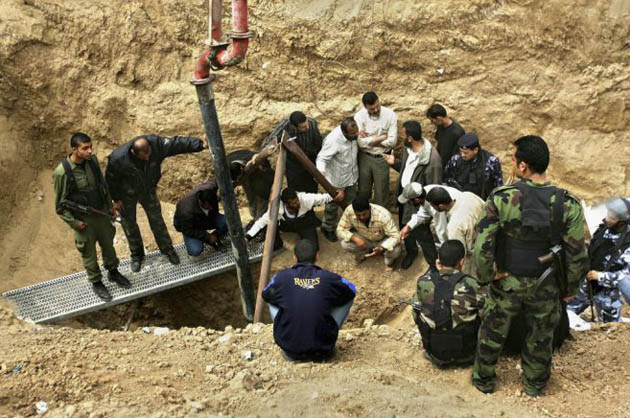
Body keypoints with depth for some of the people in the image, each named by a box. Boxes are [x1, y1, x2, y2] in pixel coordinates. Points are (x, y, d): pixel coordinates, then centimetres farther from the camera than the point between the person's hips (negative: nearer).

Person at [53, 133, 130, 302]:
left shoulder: (92, 160, -9)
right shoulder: (62, 172, -25)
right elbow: (60, 205, -15)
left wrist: (110, 205, 13)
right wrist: (73, 222, -14)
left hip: (101, 212, 5)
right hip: (83, 219, -5)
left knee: (108, 244, 22)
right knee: (89, 253, 13)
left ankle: (113, 272, 46)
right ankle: (96, 283, 34)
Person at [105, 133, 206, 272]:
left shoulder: (156, 144, -32)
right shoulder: (118, 159, -36)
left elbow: (177, 143, -30)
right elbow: (110, 180, -19)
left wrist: (200, 144, -38)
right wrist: (116, 199, -8)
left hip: (148, 190, 2)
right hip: (127, 194, -2)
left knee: (156, 219, 12)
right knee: (129, 223, 12)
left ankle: (167, 249, 31)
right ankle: (136, 255, 33)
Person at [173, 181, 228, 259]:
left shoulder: (210, 188, -31)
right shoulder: (187, 211, -41)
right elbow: (187, 231, -25)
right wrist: (208, 237, -23)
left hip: (209, 217, 5)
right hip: (189, 226, -4)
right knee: (195, 251, -30)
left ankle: (215, 239, 5)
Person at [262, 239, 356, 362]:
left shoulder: (282, 277, -4)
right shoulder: (329, 278, -6)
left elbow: (265, 295, 17)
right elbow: (352, 290, 14)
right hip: (322, 353, -1)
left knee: (273, 300, 20)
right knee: (348, 297, 14)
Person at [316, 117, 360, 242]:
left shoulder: (353, 134, -14)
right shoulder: (333, 140, -36)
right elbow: (322, 158, -35)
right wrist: (321, 171, -51)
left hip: (352, 176, 6)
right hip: (337, 179, -6)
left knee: (350, 202, 25)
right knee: (333, 205, 15)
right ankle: (328, 228, 39)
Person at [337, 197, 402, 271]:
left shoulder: (383, 215, -37)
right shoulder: (349, 211, -28)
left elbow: (396, 236, -34)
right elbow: (340, 230, -18)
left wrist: (382, 249, -51)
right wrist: (354, 238, -37)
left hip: (383, 240, -3)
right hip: (364, 239, 3)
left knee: (395, 251, -33)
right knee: (345, 244, -23)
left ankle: (389, 261, 5)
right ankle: (365, 252, 10)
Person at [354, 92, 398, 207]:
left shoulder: (390, 115, -14)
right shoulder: (359, 116, -14)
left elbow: (392, 142, -18)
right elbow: (361, 142, -21)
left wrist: (369, 139, -15)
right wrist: (382, 137, -16)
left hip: (382, 157, -1)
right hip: (365, 157, 1)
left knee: (381, 192, 9)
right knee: (363, 190, 16)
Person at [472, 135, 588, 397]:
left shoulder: (501, 199, -22)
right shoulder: (568, 205, -17)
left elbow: (482, 245, -21)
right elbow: (577, 255, -11)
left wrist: (486, 276, -4)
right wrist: (570, 288, 5)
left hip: (506, 283, -1)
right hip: (546, 287, 1)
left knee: (492, 333, 20)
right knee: (540, 337, 23)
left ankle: (483, 380, 40)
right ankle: (535, 385, 45)